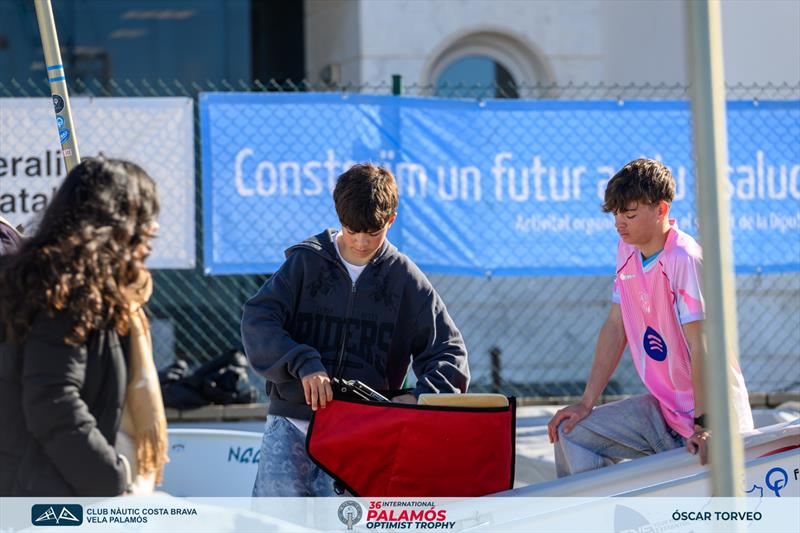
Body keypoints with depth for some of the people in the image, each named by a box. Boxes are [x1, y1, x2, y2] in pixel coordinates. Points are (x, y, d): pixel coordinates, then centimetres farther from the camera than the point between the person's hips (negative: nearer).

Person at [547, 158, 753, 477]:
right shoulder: (627, 250, 4)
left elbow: (701, 348, -25)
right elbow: (616, 326, 10)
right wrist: (586, 404, 7)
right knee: (571, 434, 1)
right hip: (662, 408, 8)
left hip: (710, 415, -8)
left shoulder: (686, 259, -21)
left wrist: (704, 427, -29)